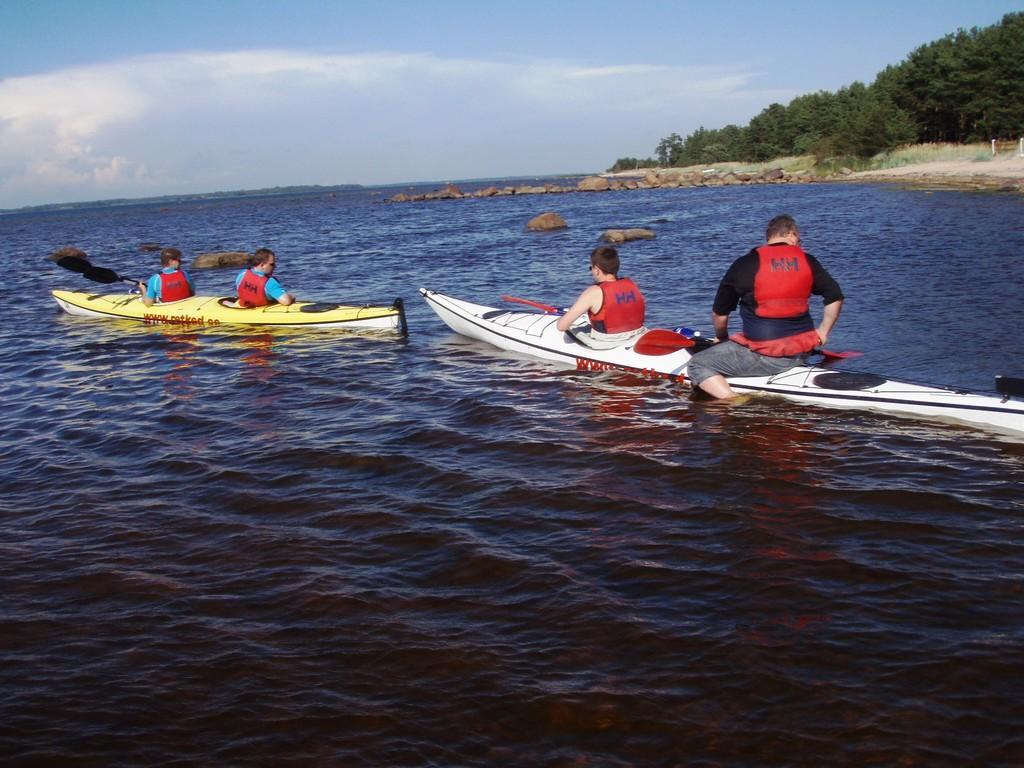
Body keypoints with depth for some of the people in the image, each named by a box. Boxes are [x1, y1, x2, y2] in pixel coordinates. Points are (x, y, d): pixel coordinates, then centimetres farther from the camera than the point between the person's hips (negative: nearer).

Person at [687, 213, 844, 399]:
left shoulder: (745, 264, -6)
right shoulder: (807, 261, 4)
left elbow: (719, 314, -1)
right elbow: (835, 297, 10)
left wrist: (722, 338, 19)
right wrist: (821, 334, 20)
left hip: (765, 356, -5)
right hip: (801, 353, 6)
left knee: (697, 366, 2)